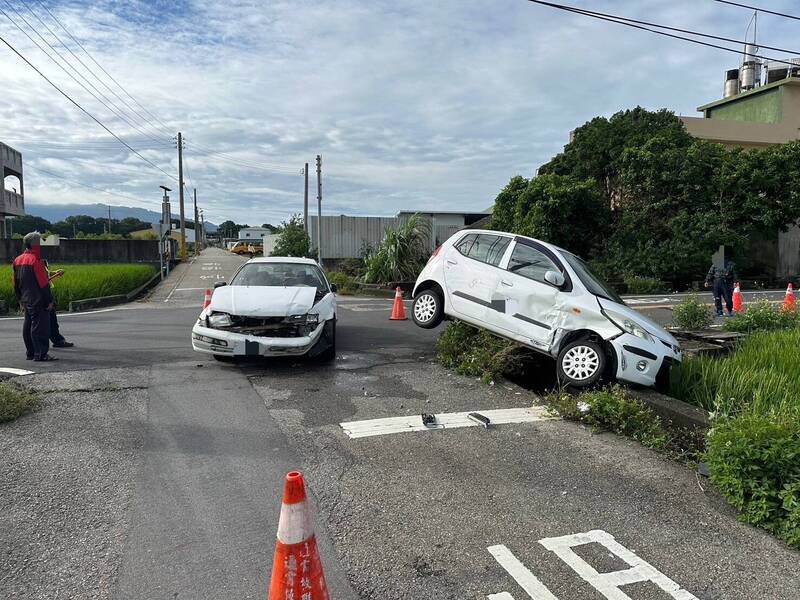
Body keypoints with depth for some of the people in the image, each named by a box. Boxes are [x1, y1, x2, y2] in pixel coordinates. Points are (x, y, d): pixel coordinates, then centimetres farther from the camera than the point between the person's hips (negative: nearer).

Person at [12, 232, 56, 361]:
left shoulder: (18, 260, 12)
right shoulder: (35, 260, -15)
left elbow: (16, 283, 18)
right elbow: (43, 283, -16)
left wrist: (20, 300, 24)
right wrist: (49, 300, -12)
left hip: (25, 301, 9)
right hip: (37, 301, -9)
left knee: (28, 325, 14)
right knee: (40, 326, -8)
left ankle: (30, 353, 21)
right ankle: (40, 354, -10)